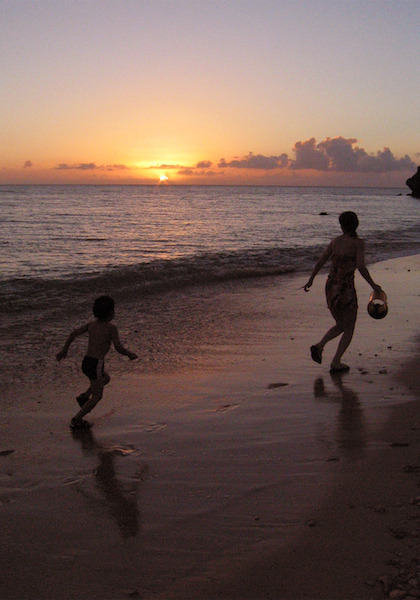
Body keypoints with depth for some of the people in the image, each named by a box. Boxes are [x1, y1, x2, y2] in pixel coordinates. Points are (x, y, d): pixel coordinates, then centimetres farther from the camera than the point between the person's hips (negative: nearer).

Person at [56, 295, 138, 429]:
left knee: (106, 378, 32)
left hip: (85, 363, 7)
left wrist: (64, 350, 20)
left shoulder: (91, 324, 9)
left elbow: (73, 334, 10)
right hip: (96, 365, -7)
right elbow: (119, 348, -13)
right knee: (96, 396, 9)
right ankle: (77, 420, 7)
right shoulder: (111, 328, -9)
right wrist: (130, 354, 5)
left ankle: (84, 396, 19)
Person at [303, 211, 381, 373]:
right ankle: (336, 362, 6)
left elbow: (320, 262, 8)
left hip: (330, 287, 5)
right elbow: (361, 266, -18)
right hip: (346, 289, -5)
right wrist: (373, 285, -7)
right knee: (349, 329, 12)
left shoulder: (335, 241, 7)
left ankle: (319, 345, -1)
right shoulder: (358, 243, -7)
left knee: (340, 326, 22)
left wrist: (310, 280, 21)